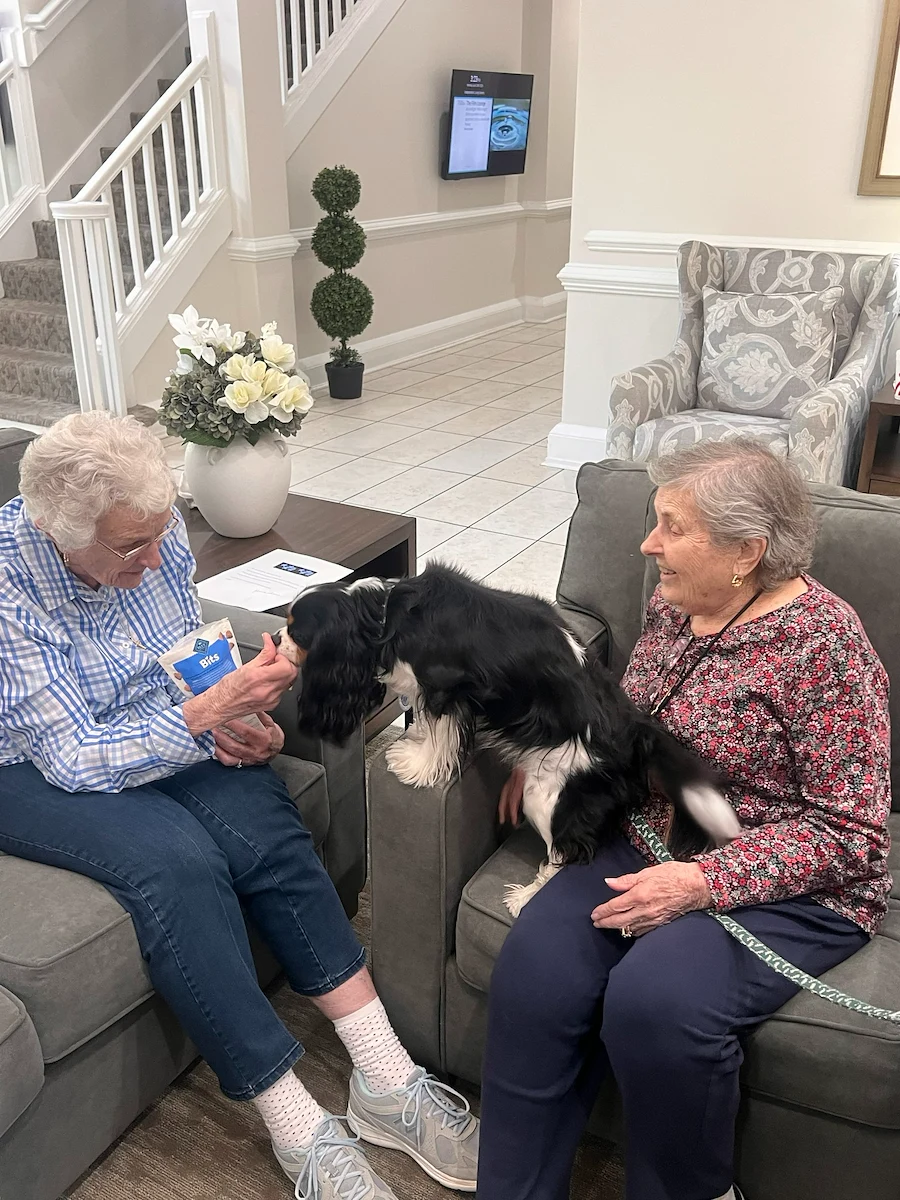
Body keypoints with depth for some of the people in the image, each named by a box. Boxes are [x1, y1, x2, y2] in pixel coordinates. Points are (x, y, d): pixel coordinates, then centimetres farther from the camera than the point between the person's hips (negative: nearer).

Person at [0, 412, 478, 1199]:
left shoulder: (155, 529, -12)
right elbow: (74, 760, -26)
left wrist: (231, 718, -14)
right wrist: (205, 713, -37)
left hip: (149, 725, 5)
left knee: (264, 823, -22)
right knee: (175, 860, -31)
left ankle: (386, 1079, -16)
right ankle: (300, 1132, -20)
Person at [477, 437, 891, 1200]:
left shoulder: (824, 647, -16)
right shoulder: (672, 604, 4)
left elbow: (848, 833, -16)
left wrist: (703, 881, -24)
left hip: (782, 884, -6)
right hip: (648, 845, 6)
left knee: (655, 1000, -29)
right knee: (535, 969, -17)